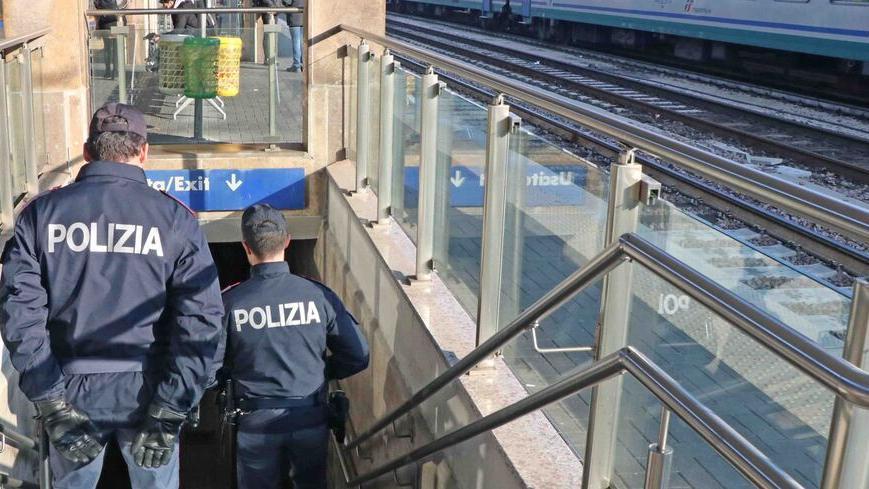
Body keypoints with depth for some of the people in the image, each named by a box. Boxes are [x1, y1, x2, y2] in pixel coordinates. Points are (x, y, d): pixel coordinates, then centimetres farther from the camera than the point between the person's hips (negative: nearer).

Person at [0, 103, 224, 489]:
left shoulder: (41, 214, -2)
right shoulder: (175, 219, -7)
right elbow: (201, 320, -15)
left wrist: (53, 406, -9)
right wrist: (167, 414, -13)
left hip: (72, 391, 2)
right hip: (146, 391, -1)